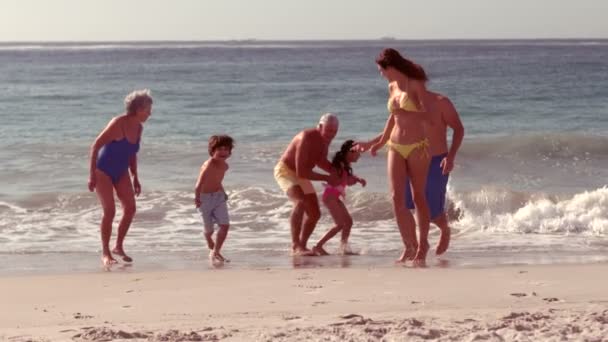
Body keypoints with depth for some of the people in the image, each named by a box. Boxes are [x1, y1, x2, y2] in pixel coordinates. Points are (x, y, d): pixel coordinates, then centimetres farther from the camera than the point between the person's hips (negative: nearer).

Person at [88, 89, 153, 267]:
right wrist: (92, 174, -22)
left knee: (130, 209, -3)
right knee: (109, 211, -14)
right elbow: (95, 146, -21)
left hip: (121, 173, 7)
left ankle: (118, 247, 13)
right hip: (103, 171, -7)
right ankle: (105, 253, -2)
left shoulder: (139, 127, 1)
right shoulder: (118, 124, -23)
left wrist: (135, 178, 13)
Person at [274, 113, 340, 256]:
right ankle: (295, 245, -34)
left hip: (301, 175, 9)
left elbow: (320, 162, 16)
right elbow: (301, 171, -32)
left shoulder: (325, 139, -4)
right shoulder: (307, 138, -30)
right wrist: (327, 178, -27)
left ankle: (301, 246, 26)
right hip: (285, 170, -9)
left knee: (315, 214, 9)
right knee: (301, 202, -34)